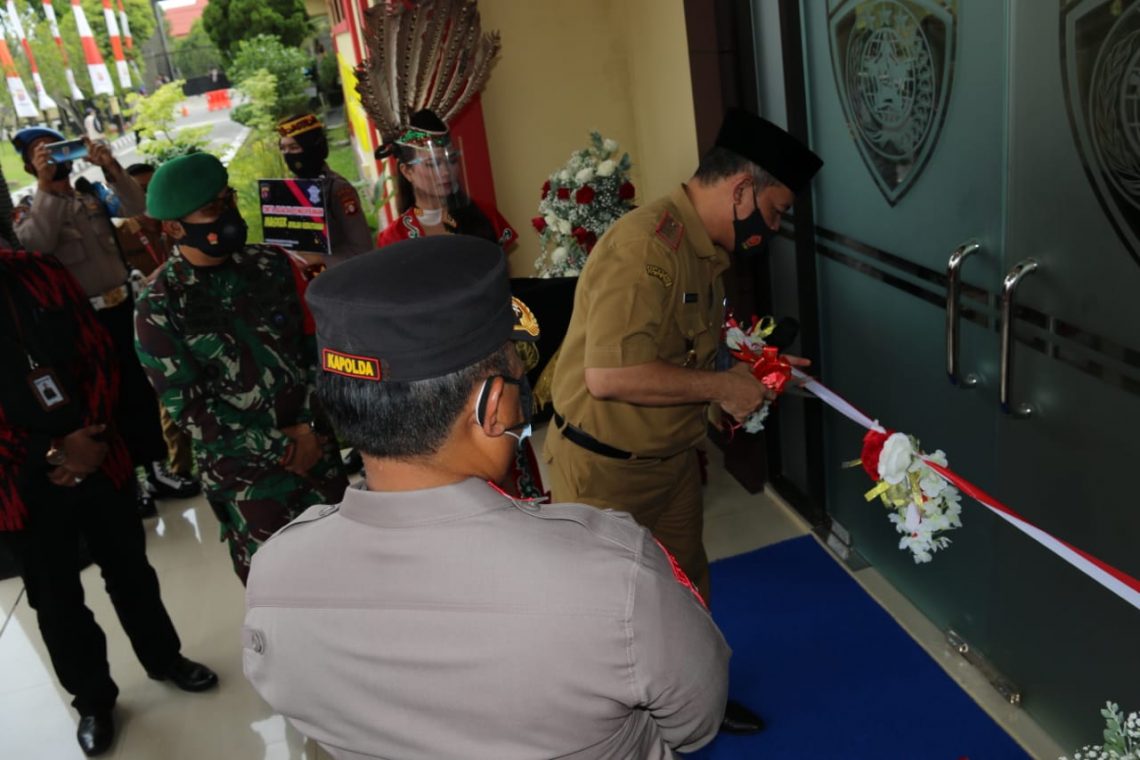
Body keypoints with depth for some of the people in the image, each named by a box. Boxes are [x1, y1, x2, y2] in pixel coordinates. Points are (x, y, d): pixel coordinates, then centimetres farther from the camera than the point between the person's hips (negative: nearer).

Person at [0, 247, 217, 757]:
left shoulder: (41, 275, -4)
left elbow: (99, 355, -1)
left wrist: (89, 437, -13)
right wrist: (52, 454, -16)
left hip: (98, 460, 3)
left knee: (130, 569, 20)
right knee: (56, 599, 15)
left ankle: (165, 659, 43)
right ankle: (93, 700, 37)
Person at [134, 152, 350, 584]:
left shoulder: (273, 265, 1)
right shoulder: (159, 309, -10)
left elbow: (315, 345, 4)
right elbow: (188, 409, -11)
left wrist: (308, 425, -8)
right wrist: (281, 449, -13)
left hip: (315, 446, 4)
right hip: (245, 471, -3)